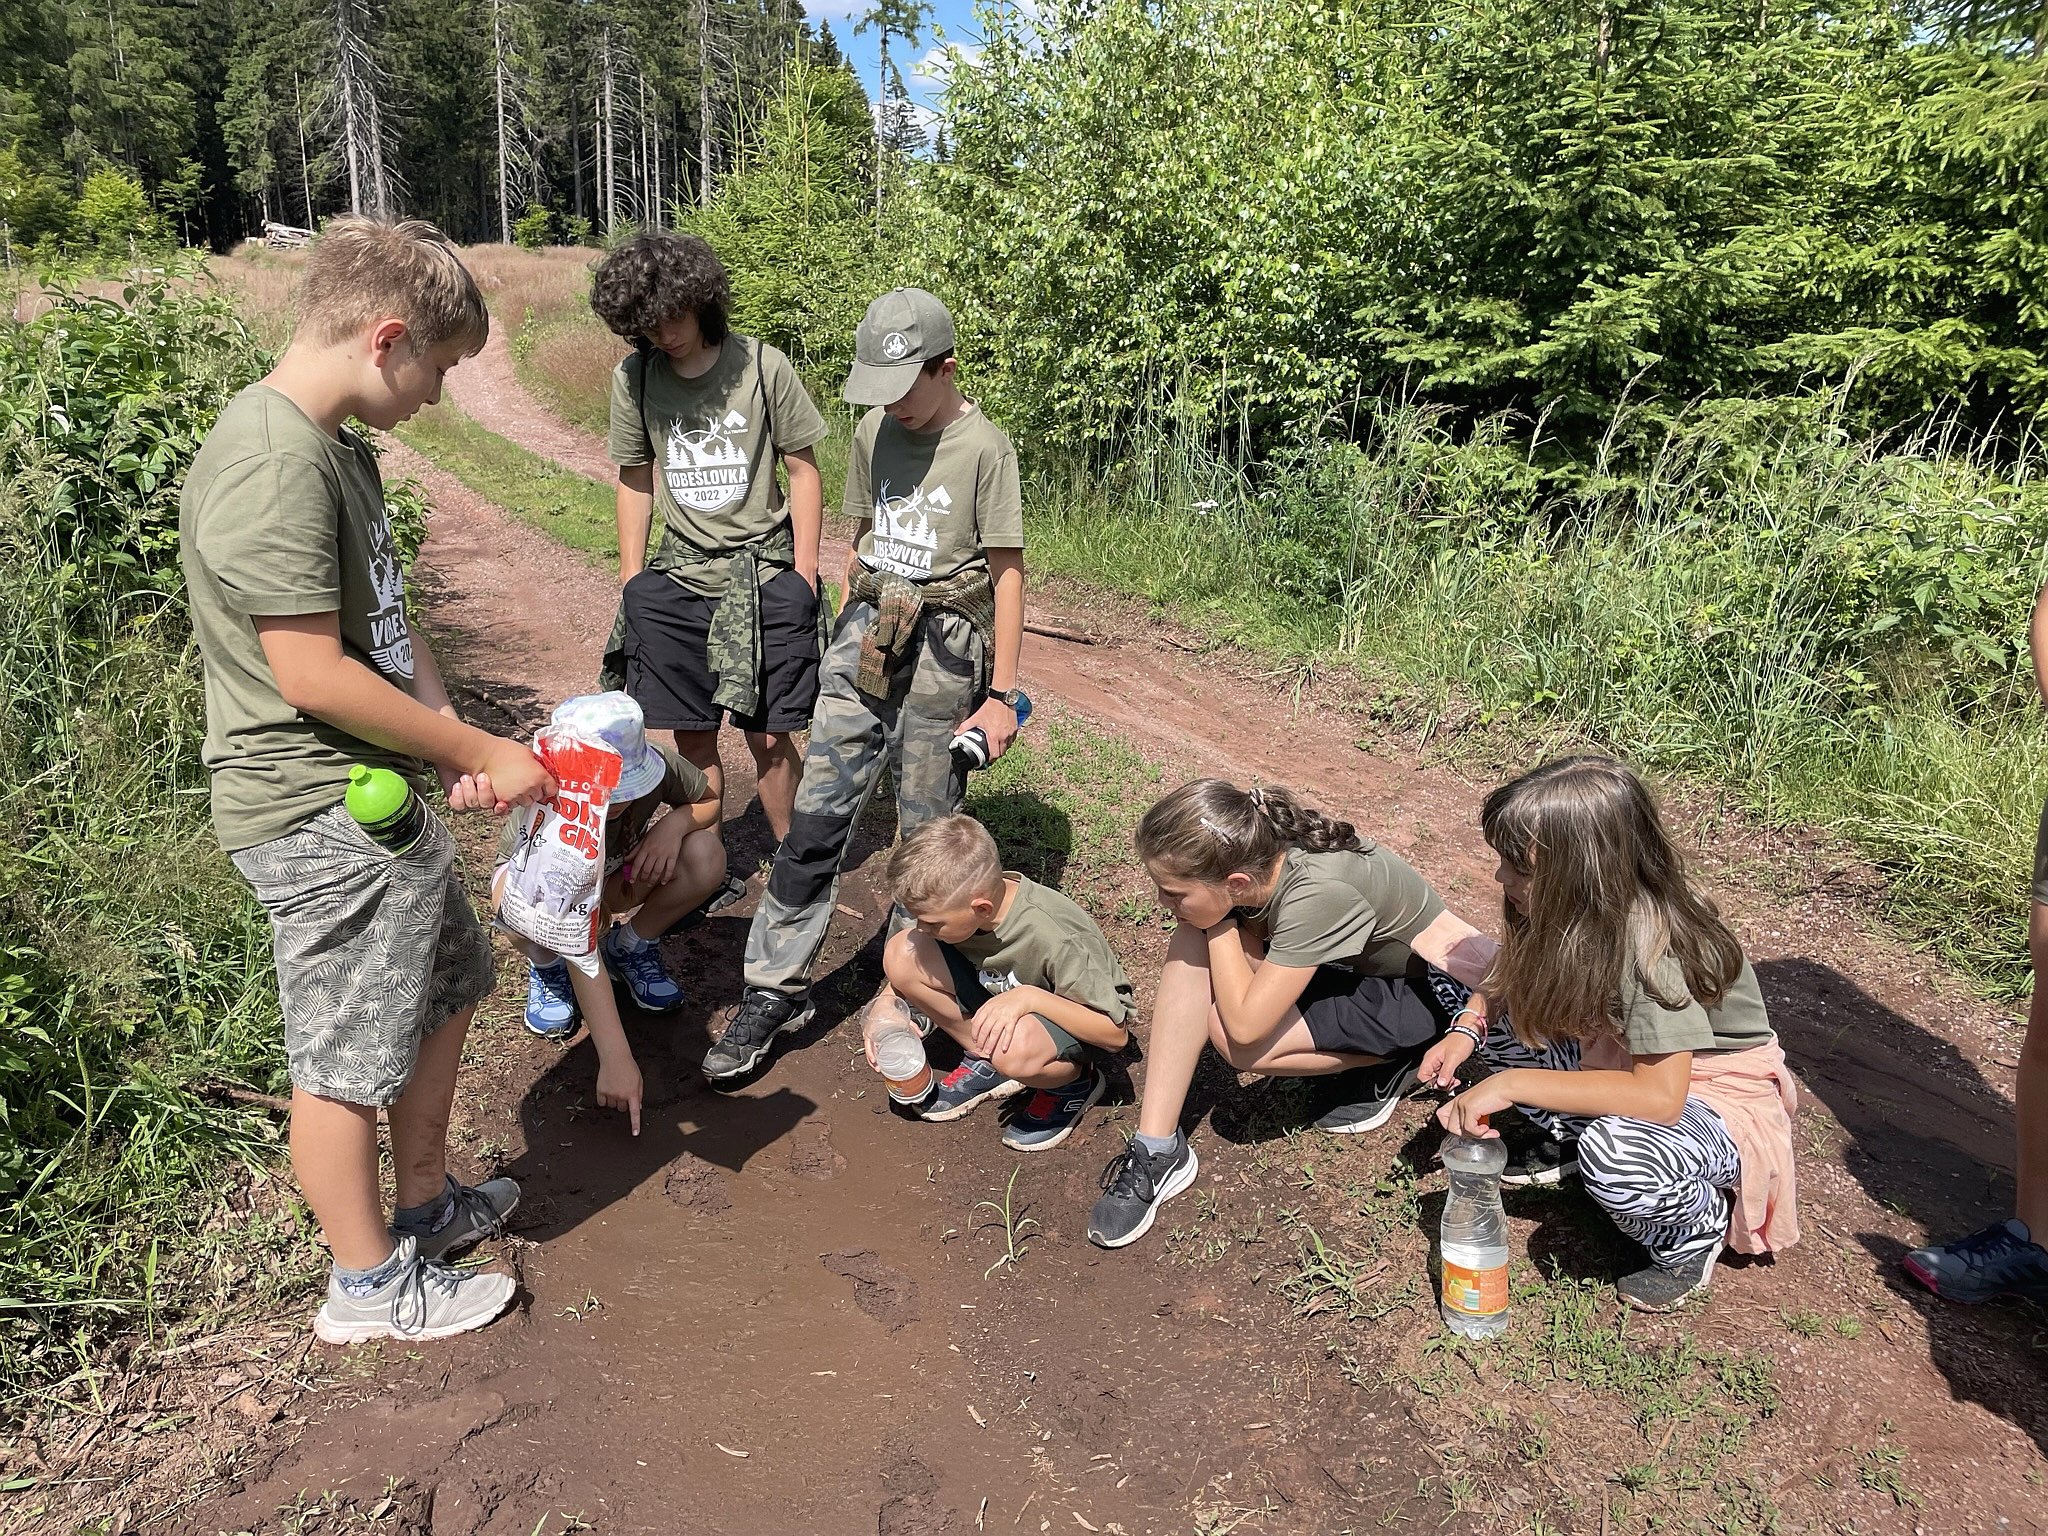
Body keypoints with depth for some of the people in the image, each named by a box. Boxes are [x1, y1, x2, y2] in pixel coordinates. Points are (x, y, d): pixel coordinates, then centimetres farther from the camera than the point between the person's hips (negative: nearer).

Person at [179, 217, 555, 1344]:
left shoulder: (339, 448, 9)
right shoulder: (269, 464, -23)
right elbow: (312, 673, -25)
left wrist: (450, 747, -3)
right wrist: (481, 752, -16)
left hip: (383, 798, 10)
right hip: (323, 823, -10)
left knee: (447, 987, 23)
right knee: (346, 1059, 6)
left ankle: (426, 1201, 43)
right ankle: (369, 1282, 26)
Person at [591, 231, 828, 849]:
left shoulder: (764, 366, -6)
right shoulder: (634, 378, 2)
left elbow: (803, 469, 0)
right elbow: (636, 481, 11)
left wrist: (804, 572, -4)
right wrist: (630, 581, 10)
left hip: (764, 574, -3)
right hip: (677, 578, 3)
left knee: (770, 738, 0)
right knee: (693, 738, 7)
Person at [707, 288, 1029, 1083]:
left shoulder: (985, 447, -8)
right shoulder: (873, 432, 8)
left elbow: (1007, 573, -7)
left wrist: (1001, 694, -9)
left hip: (945, 651, -4)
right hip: (865, 636, 4)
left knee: (927, 831, 4)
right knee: (815, 815, -1)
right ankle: (776, 988, 7)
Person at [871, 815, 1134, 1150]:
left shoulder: (1057, 939, -37)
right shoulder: (958, 898, -22)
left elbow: (1115, 1031, -30)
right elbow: (909, 968, -1)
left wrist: (1029, 997, -40)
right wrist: (886, 1003, -21)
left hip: (1067, 1011, -5)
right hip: (999, 990, 6)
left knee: (1015, 1050, -41)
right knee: (901, 954, -18)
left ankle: (1075, 1080, -3)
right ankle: (984, 1060, 2)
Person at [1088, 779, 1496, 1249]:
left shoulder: (1318, 894, -39)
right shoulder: (1256, 856, -19)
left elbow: (1244, 1025, -32)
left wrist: (1222, 918, -25)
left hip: (1429, 986, -7)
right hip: (1356, 961, 7)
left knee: (1235, 1038, -26)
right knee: (1191, 944, -19)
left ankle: (1392, 1059, -1)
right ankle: (1157, 1150, -15)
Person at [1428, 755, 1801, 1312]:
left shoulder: (1651, 941, -34)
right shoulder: (1577, 912, -14)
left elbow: (1661, 1097, -37)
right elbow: (1517, 984, 5)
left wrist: (1511, 1085, -36)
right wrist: (1469, 1031, -16)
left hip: (1718, 1096, -7)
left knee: (1614, 1156, -37)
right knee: (1495, 1025, -10)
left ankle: (1699, 1226, -5)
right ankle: (1572, 1140, 7)